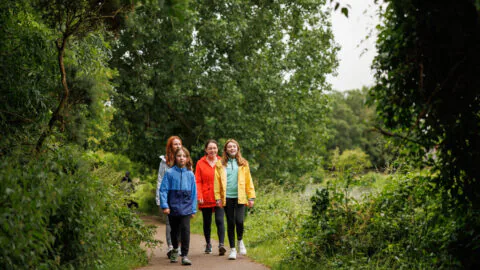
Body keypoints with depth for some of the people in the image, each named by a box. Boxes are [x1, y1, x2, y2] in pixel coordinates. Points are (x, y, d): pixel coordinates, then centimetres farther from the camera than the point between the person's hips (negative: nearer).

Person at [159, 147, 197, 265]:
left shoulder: (190, 174, 1)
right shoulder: (170, 173, -4)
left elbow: (193, 193, 7)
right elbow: (163, 190, -5)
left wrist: (193, 209, 7)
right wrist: (164, 205, -12)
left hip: (186, 207, 0)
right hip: (173, 206, 0)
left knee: (185, 230, -11)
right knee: (174, 230, 15)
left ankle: (185, 255, -3)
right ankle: (175, 249, 40)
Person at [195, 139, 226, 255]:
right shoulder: (200, 163, 3)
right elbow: (197, 181, 1)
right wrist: (199, 196, -9)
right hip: (206, 198, 1)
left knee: (219, 220, -14)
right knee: (207, 222, 11)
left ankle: (221, 244, -17)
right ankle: (208, 244, 27)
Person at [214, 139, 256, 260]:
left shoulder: (243, 163, 7)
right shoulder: (220, 164, 6)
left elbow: (248, 181, 7)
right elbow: (217, 182, 4)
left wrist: (251, 197, 3)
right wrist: (218, 198, -3)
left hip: (240, 197, 0)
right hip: (227, 198, 0)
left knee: (239, 221, -14)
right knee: (230, 223, 5)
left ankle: (240, 240, 16)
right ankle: (232, 249, 17)